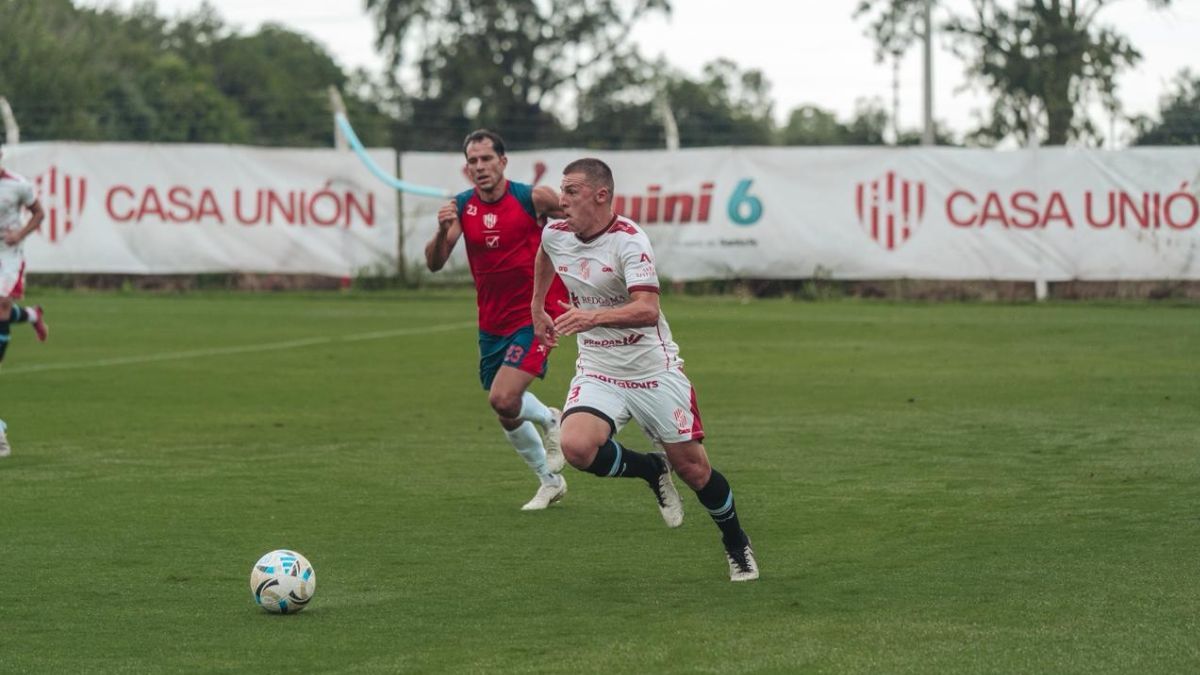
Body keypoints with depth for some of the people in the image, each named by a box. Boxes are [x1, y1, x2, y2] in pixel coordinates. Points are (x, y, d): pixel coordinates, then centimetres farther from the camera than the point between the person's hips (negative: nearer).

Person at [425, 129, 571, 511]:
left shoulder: (534, 198, -12)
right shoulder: (461, 207, -2)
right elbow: (434, 264, -10)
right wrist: (442, 232, -28)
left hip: (535, 315, -5)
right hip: (492, 322, 5)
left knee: (503, 399, -22)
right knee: (508, 412, 13)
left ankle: (549, 419, 10)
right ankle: (550, 481, 35)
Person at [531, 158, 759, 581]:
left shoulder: (628, 240, -21)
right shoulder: (555, 235, -1)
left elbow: (647, 310, -33)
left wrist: (594, 317, -47)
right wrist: (537, 307, 32)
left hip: (653, 370, -4)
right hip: (597, 372, 4)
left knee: (692, 467, 1)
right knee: (576, 447, -24)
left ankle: (737, 546, 27)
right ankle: (651, 470, 6)